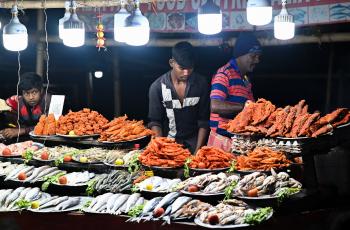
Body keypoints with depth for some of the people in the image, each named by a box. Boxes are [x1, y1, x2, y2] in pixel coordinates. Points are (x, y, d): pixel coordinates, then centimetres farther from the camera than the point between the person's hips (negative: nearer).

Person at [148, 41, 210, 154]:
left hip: (194, 142, 1)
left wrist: (198, 149, -9)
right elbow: (155, 122, -1)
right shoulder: (157, 87, -4)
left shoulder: (201, 84, -2)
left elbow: (204, 120, 0)